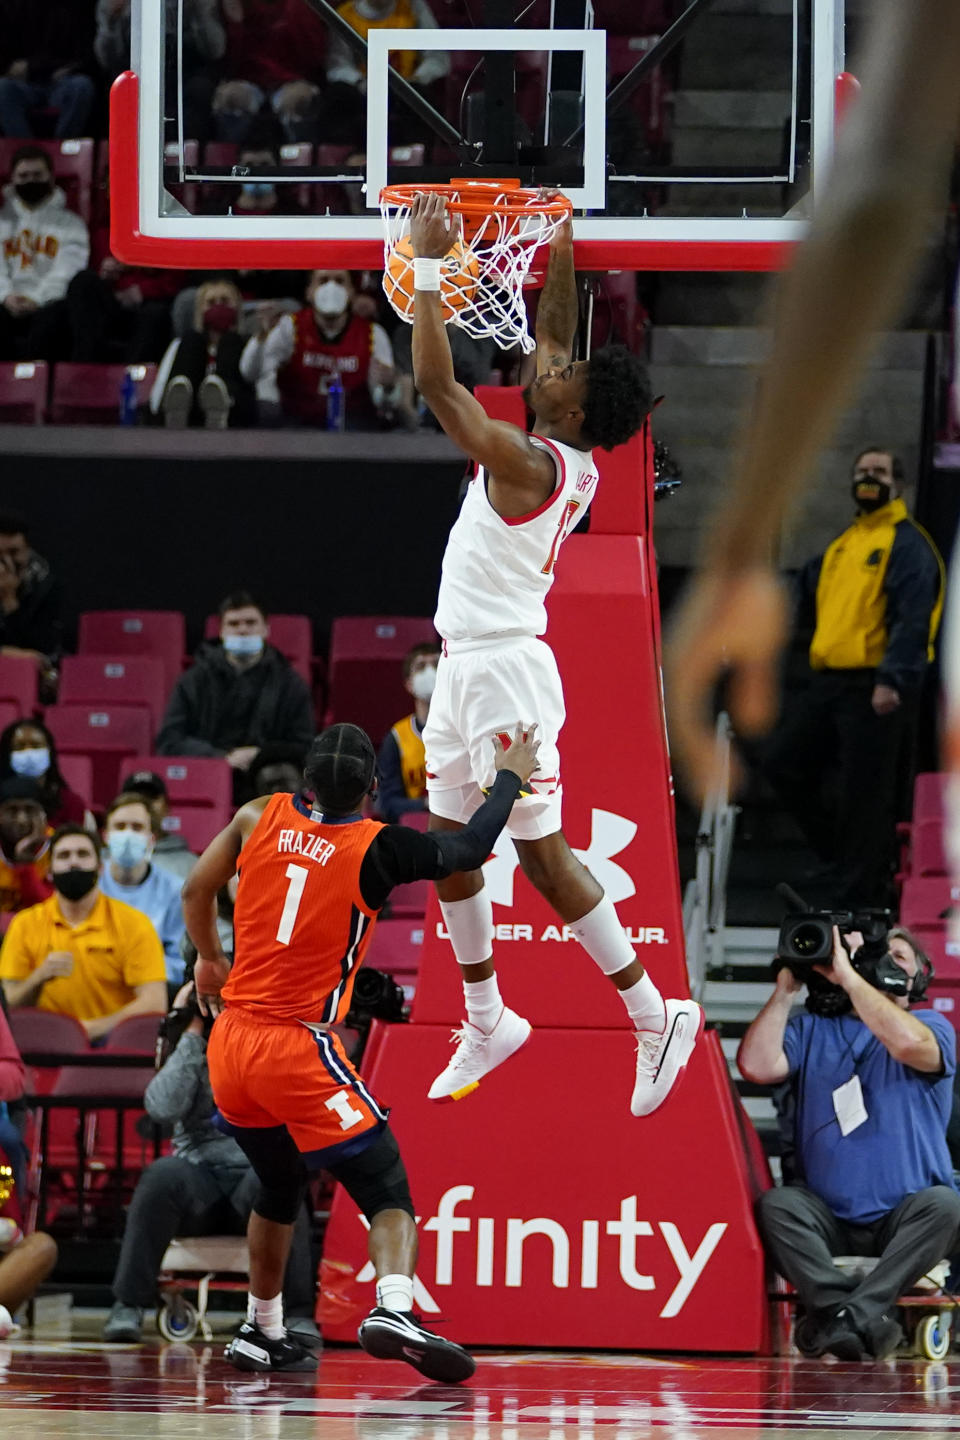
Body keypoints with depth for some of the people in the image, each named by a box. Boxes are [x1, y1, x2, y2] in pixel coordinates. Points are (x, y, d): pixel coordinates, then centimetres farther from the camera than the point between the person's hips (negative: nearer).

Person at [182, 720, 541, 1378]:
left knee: (279, 1186, 27)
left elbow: (196, 891, 17)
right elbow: (473, 848, 1)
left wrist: (209, 959, 37)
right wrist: (509, 776, 18)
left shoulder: (261, 818, 4)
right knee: (387, 1192, -5)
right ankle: (393, 1309, -31)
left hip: (231, 1045, 6)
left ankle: (263, 1333, 36)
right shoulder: (377, 849, -10)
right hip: (300, 1051, -6)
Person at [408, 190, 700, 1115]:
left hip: (505, 672, -9)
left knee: (542, 856, -5)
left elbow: (434, 380, -24)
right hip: (466, 667, 9)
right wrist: (561, 254, 14)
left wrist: (428, 265, -19)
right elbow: (551, 335, 19)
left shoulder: (530, 463, -21)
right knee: (448, 848, 15)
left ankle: (655, 1017, 0)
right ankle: (487, 1022, 25)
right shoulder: (569, 460, 4)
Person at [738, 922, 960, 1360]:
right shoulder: (813, 1029, 15)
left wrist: (848, 975, -15)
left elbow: (909, 1043, -20)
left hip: (904, 1222, -2)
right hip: (829, 1219, 2)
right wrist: (785, 989, -3)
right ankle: (867, 1321, -38)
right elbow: (758, 1065, -3)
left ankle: (852, 1315, -38)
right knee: (776, 1205, -28)